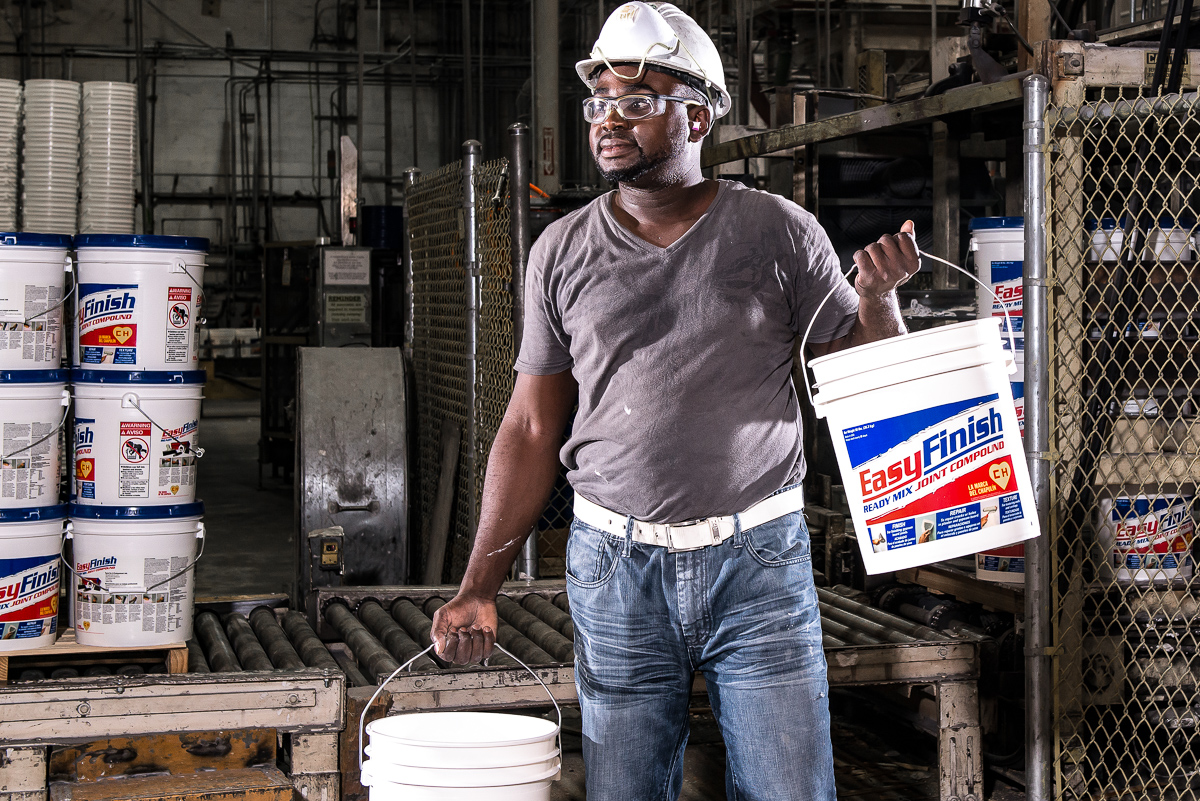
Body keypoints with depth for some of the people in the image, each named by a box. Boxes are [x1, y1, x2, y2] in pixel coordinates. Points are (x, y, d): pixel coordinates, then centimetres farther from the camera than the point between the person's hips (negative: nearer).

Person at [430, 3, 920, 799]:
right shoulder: (563, 251, 5)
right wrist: (480, 587, 1)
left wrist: (878, 298, -18)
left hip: (761, 562, -1)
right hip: (616, 565, 2)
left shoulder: (780, 232, 0)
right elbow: (532, 430, 7)